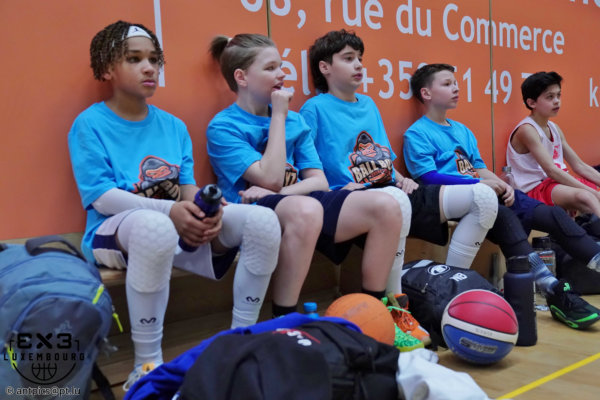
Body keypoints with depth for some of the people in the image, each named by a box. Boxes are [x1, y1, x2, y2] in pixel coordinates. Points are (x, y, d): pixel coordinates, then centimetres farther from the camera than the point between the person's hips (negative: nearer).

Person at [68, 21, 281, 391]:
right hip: (114, 233, -5)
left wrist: (205, 209, -16)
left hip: (181, 228, 5)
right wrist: (169, 211, -25)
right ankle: (148, 363, -26)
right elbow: (101, 197, -13)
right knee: (155, 226, -43)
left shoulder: (173, 125, 12)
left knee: (263, 220, -17)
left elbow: (188, 186, 9)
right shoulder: (89, 124, -3)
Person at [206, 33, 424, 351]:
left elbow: (319, 181, 8)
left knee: (386, 207, -15)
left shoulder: (295, 121, 16)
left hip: (301, 204, 6)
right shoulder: (223, 127, -2)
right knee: (305, 209, -41)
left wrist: (278, 191, -11)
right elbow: (271, 178, -14)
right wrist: (278, 117, -7)